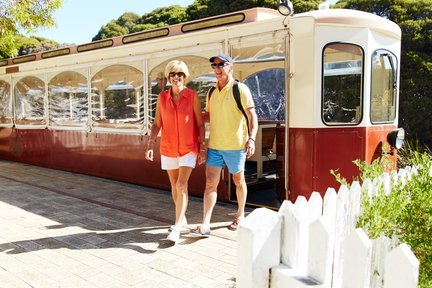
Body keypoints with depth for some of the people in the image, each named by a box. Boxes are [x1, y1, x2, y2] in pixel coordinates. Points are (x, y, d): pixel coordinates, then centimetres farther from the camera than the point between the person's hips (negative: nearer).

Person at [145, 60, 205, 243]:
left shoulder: (192, 96, -7)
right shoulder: (162, 97, 0)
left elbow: (200, 124, -4)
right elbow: (157, 124, 3)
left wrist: (202, 148, -5)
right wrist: (150, 144, -7)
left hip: (188, 148, -3)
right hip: (168, 148, 4)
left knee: (181, 185, -14)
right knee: (174, 185, 15)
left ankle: (177, 228, -9)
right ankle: (182, 218, 35)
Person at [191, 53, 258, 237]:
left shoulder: (240, 89, -7)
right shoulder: (212, 92, 10)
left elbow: (252, 115, -12)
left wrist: (251, 138, -23)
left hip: (235, 146, -5)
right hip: (214, 146, 5)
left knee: (238, 181, 12)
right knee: (210, 183, -2)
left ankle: (240, 215, 32)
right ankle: (205, 225, -1)